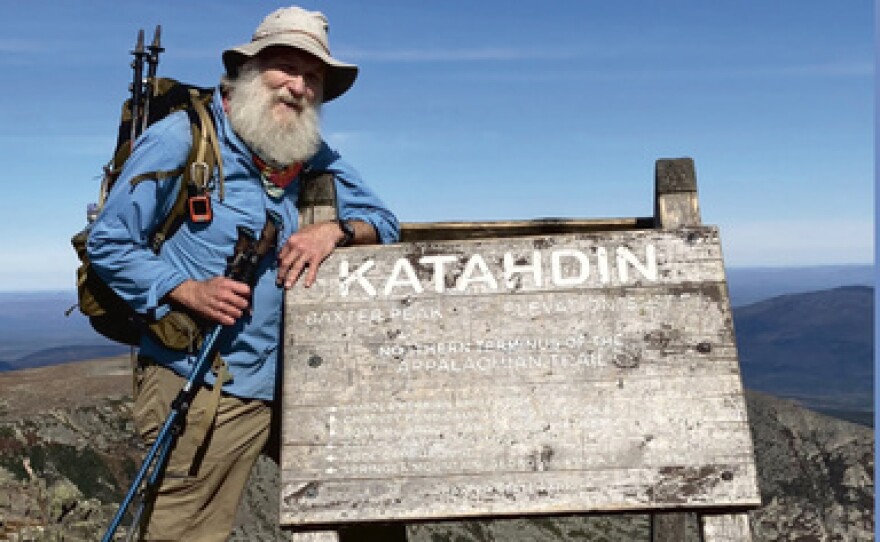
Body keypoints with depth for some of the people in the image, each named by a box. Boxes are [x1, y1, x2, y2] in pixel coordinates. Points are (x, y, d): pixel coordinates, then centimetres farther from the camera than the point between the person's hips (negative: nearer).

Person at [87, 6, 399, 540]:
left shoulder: (314, 158, 7)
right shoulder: (180, 139, -7)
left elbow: (385, 221, 8)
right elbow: (108, 243, -5)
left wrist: (336, 229, -14)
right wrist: (189, 291, -20)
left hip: (291, 379, 5)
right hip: (200, 384, -5)